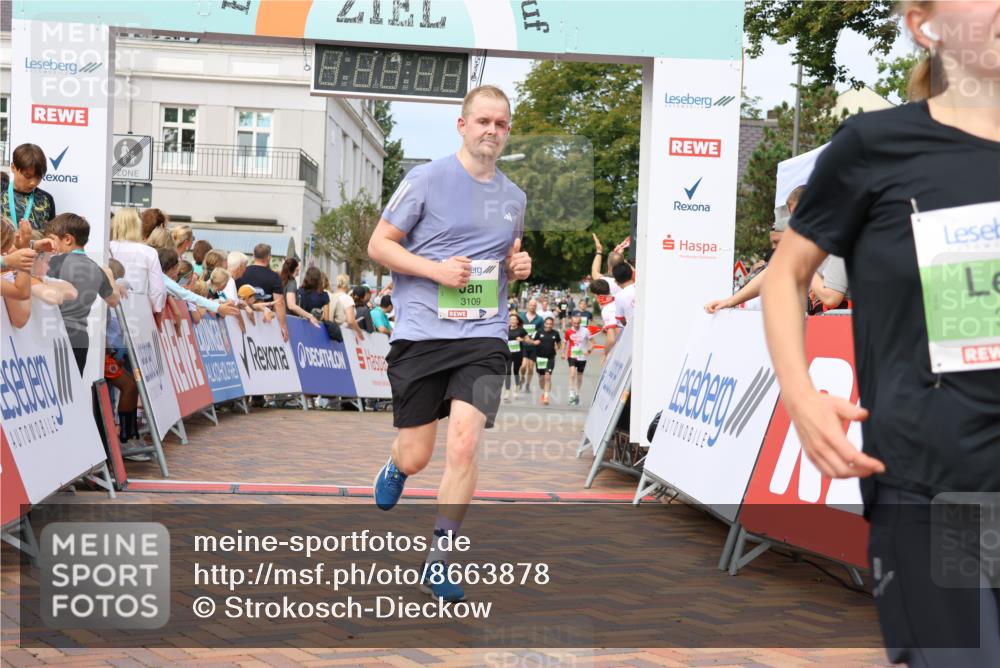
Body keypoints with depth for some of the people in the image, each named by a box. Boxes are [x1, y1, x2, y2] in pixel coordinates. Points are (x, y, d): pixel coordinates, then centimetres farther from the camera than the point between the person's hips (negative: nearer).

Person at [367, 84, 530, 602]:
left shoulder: (514, 197, 13)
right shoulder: (427, 179, -4)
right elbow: (378, 244, -2)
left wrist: (518, 265, 5)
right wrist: (436, 269, -15)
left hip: (483, 336, 3)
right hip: (420, 333, -3)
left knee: (464, 444, -13)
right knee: (417, 456, 3)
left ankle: (438, 563, 3)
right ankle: (395, 467, 44)